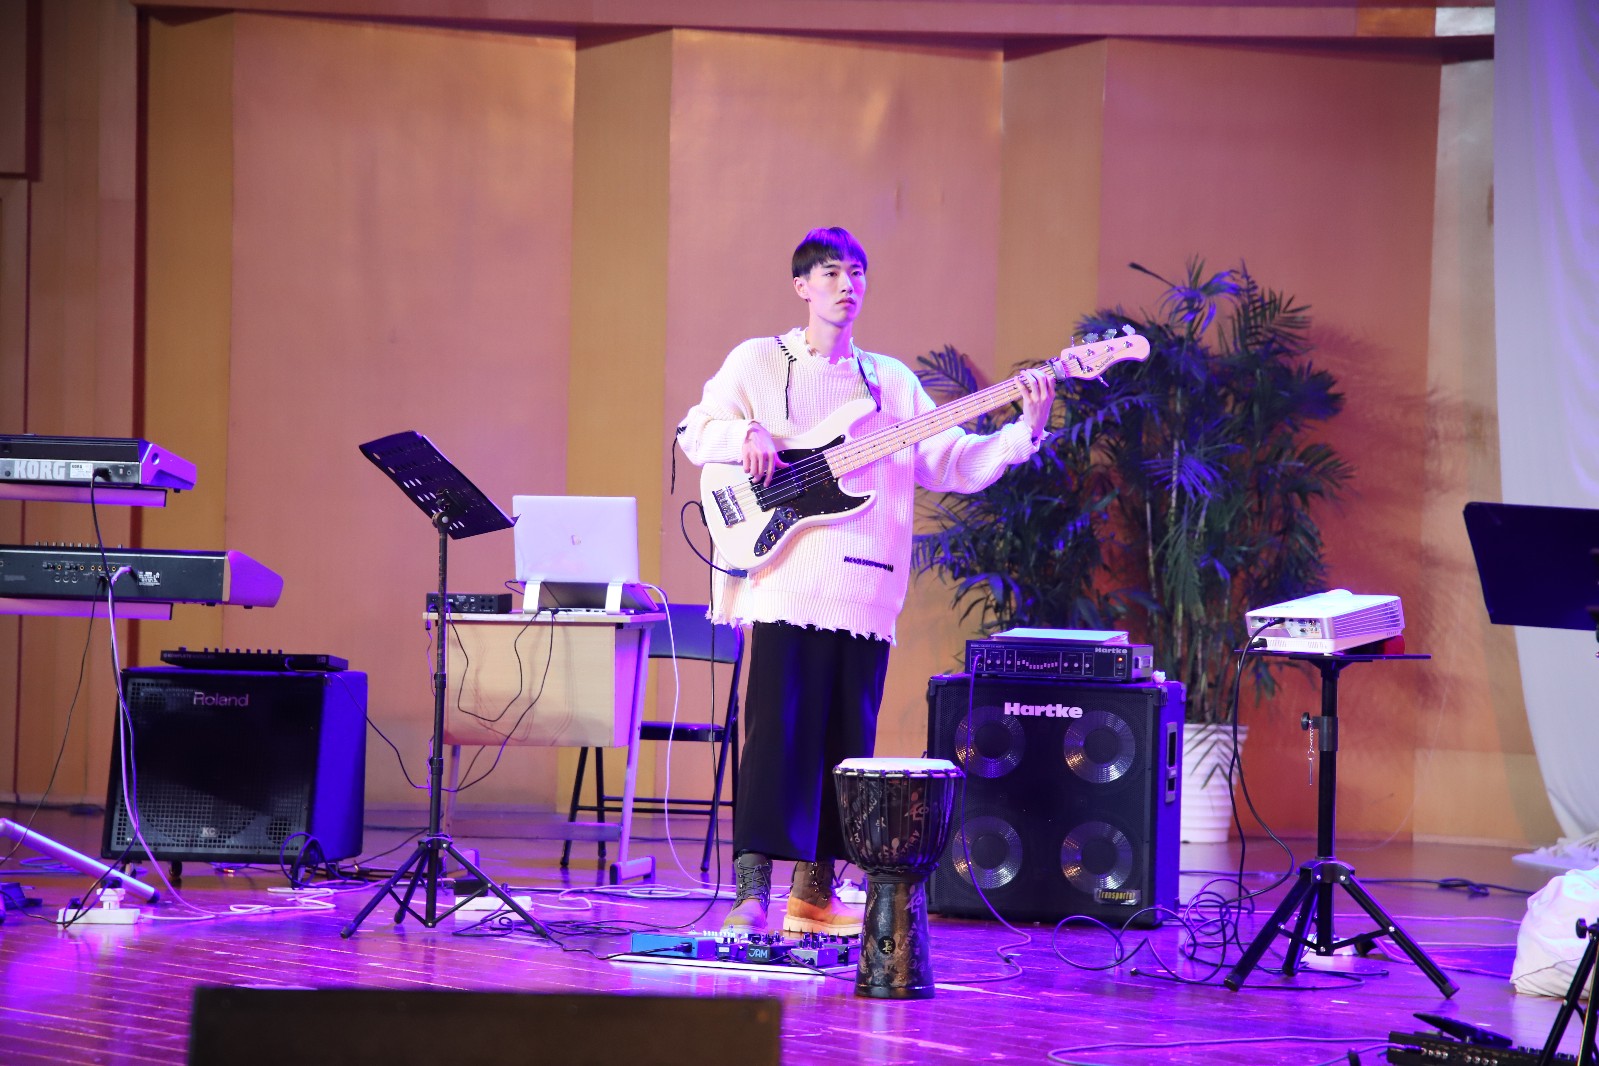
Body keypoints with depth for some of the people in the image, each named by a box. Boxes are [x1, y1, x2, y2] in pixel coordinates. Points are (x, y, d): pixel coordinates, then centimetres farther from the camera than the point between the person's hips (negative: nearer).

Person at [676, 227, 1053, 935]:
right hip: (783, 584, -4)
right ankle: (751, 893, -12)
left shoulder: (892, 381, 18)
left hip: (863, 591, 4)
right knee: (776, 734, -12)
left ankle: (814, 891, 13)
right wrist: (743, 432, -15)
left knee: (844, 744, 5)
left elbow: (952, 465, 12)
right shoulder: (758, 363, 10)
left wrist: (1025, 429, -2)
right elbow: (692, 434, 6)